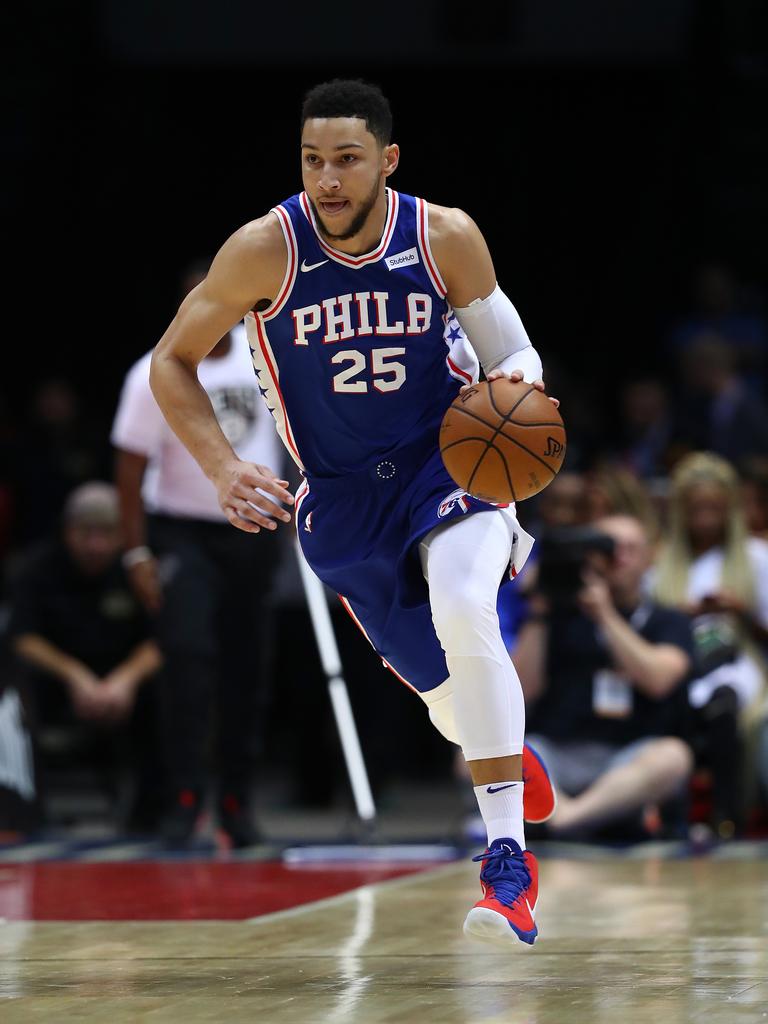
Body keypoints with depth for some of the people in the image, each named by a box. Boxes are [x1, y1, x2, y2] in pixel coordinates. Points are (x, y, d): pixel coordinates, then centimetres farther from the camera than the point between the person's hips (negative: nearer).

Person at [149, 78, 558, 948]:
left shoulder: (447, 238, -13)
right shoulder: (266, 249, -16)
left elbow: (509, 352, 3)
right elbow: (171, 363, -5)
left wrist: (517, 390, -21)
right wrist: (222, 470, -17)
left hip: (449, 460, -1)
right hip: (342, 497, 1)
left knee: (463, 614, -31)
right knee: (446, 691, 9)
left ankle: (508, 859, -26)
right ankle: (510, 759, 48)